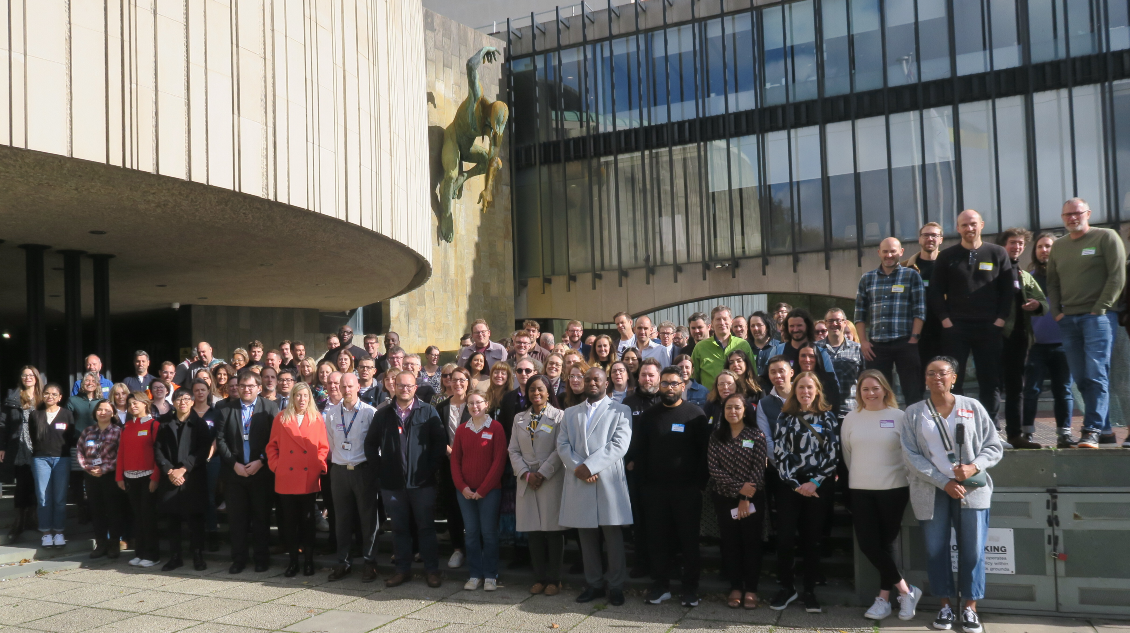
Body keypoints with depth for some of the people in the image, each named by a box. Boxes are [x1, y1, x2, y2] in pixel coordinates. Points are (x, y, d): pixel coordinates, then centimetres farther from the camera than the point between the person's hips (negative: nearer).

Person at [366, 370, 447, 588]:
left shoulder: (428, 412, 0)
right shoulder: (383, 414, 8)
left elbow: (440, 441, -2)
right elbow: (370, 444, 12)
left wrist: (431, 467, -7)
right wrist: (379, 468, 2)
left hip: (422, 481, -2)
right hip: (392, 482, 3)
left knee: (426, 527, 4)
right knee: (399, 528, 10)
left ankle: (432, 569, 13)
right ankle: (402, 569, 20)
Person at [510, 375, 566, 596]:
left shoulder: (559, 416, 0)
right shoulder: (519, 418, 13)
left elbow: (560, 449, -7)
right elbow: (514, 450, 9)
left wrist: (542, 474, -12)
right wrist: (526, 474, -5)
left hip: (552, 480, -4)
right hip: (527, 481, 4)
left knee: (553, 530, 0)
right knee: (533, 532, 6)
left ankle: (553, 579, 9)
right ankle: (539, 578, 15)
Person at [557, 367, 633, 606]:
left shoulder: (620, 412, 5)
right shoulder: (571, 413, 17)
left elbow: (619, 445, -8)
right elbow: (563, 445, 7)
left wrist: (589, 466, -15)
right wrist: (578, 468, -11)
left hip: (609, 481, -3)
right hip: (578, 482, 3)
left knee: (613, 536, 0)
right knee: (587, 537, 8)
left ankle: (615, 586, 11)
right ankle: (593, 584, 18)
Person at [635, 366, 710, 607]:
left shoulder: (695, 414, -2)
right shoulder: (649, 415, 8)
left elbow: (704, 451, -4)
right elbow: (640, 450, 9)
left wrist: (699, 482, -8)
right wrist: (644, 479, 1)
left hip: (687, 488, -3)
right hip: (655, 488, 3)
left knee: (689, 539, 5)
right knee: (658, 538, 8)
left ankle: (690, 587, 15)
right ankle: (661, 585, 19)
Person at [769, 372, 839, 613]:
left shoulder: (827, 417, 6)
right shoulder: (785, 417, 6)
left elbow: (832, 453, 0)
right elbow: (779, 452, -1)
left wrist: (814, 482, -8)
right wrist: (795, 484, -8)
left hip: (818, 486, 0)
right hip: (789, 485, 0)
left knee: (812, 539, 5)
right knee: (785, 537, -4)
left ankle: (809, 590, 15)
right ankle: (786, 587, 12)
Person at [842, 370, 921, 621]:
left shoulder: (899, 416, -4)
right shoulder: (850, 418, 4)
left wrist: (909, 483, 2)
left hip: (894, 488, -3)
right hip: (860, 490, 3)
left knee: (886, 544, 2)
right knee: (867, 544, -3)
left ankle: (884, 598, 16)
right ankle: (905, 590, 12)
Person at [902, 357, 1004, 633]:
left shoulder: (973, 407, 3)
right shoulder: (914, 413, 3)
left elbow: (994, 447, 3)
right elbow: (911, 455, -4)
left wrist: (974, 467, -16)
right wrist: (944, 482, -12)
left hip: (972, 489, 0)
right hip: (931, 492, 1)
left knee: (972, 550, 0)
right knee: (936, 550, 5)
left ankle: (970, 608, 13)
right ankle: (946, 605, 19)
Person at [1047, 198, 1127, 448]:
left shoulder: (1106, 237, 2)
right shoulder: (1058, 246, 17)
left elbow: (1117, 277, -5)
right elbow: (1052, 282, 20)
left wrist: (1100, 309, -10)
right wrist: (1056, 312, 6)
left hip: (1098, 317, -5)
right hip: (1068, 320, 5)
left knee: (1096, 375, -13)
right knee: (1081, 379, 4)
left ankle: (1092, 430, -14)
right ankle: (1105, 428, 11)